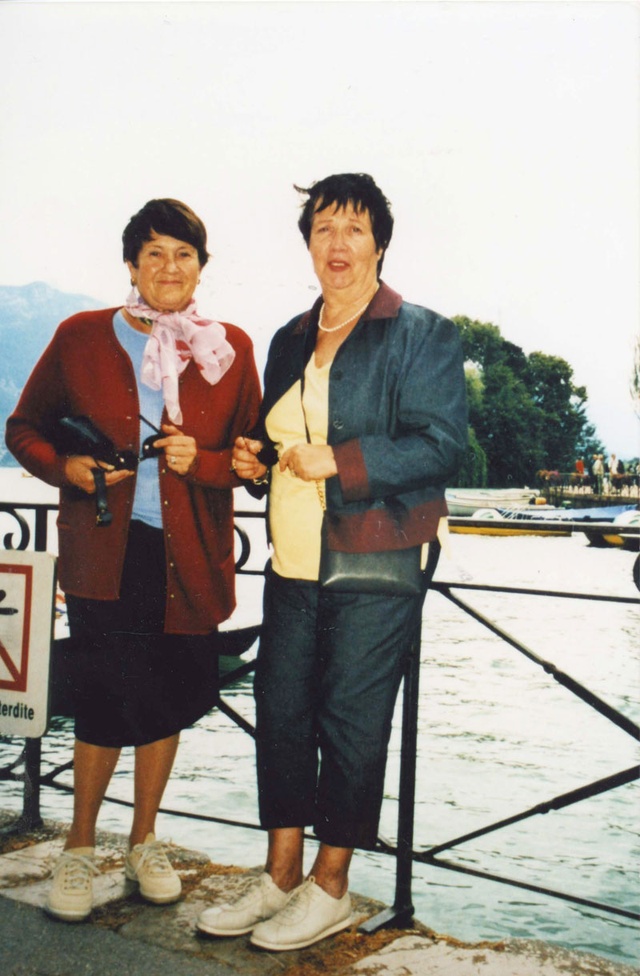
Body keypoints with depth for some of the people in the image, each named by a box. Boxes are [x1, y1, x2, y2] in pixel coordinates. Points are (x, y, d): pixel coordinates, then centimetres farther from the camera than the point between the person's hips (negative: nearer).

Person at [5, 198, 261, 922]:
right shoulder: (81, 338, 3)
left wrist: (201, 460, -13)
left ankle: (143, 842, 32)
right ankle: (79, 849, 23)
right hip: (104, 554, -1)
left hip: (189, 557, 2)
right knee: (107, 701, -3)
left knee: (168, 699, 10)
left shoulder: (230, 348, 6)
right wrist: (67, 467, -10)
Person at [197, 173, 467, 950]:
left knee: (351, 719, 2)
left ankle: (330, 887, 19)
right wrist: (255, 457, 5)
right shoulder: (290, 341, 17)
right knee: (280, 711, 9)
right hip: (293, 562, 6)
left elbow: (443, 444, -11)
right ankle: (280, 878, 24)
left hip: (374, 565, -6)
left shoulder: (421, 333, -3)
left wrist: (339, 461, -19)